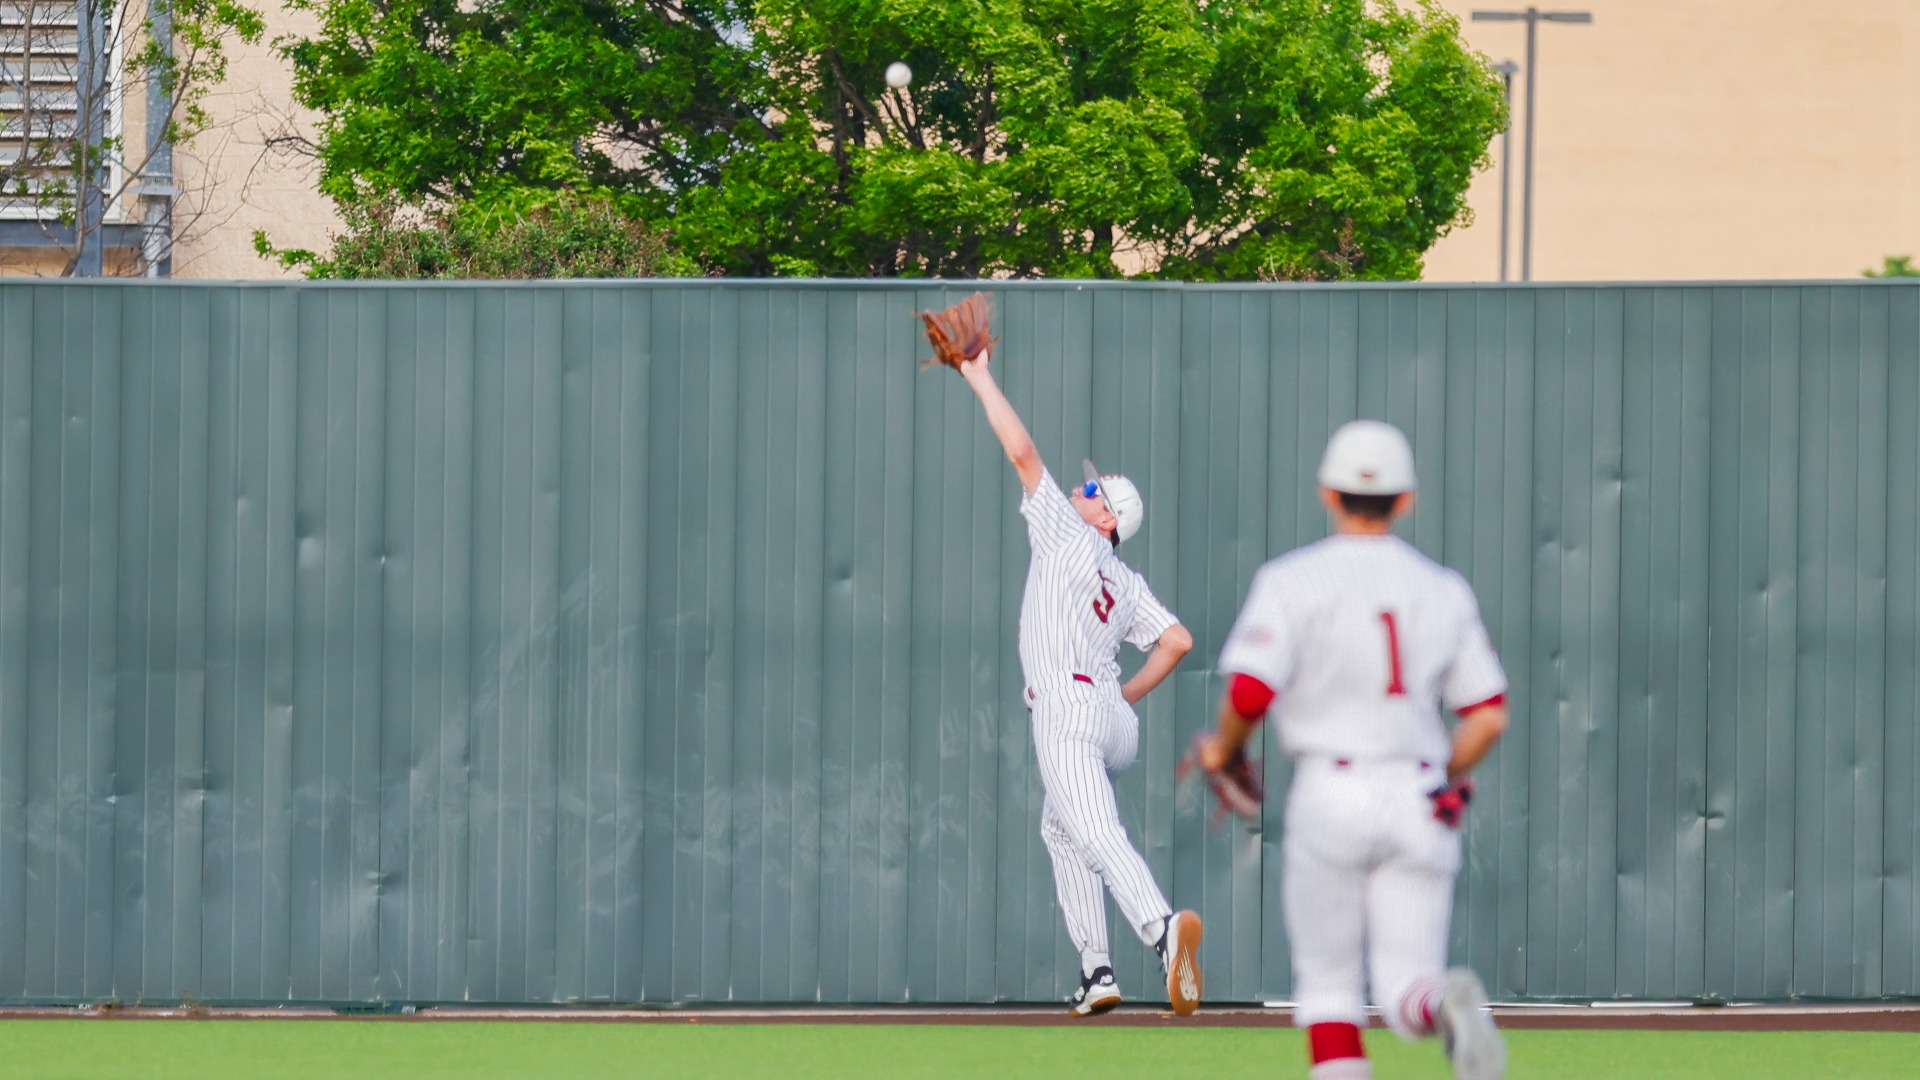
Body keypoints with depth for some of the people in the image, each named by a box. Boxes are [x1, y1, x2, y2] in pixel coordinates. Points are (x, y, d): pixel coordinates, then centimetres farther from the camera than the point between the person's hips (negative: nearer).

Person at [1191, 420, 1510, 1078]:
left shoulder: (1292, 580, -2)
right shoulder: (1444, 591, 10)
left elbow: (1250, 693, -12)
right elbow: (1489, 717, 7)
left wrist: (1224, 749, 9)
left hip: (1332, 794, -2)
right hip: (1420, 799, 2)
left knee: (1328, 984, 11)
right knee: (1406, 991, 1)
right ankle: (1449, 1005, -35)